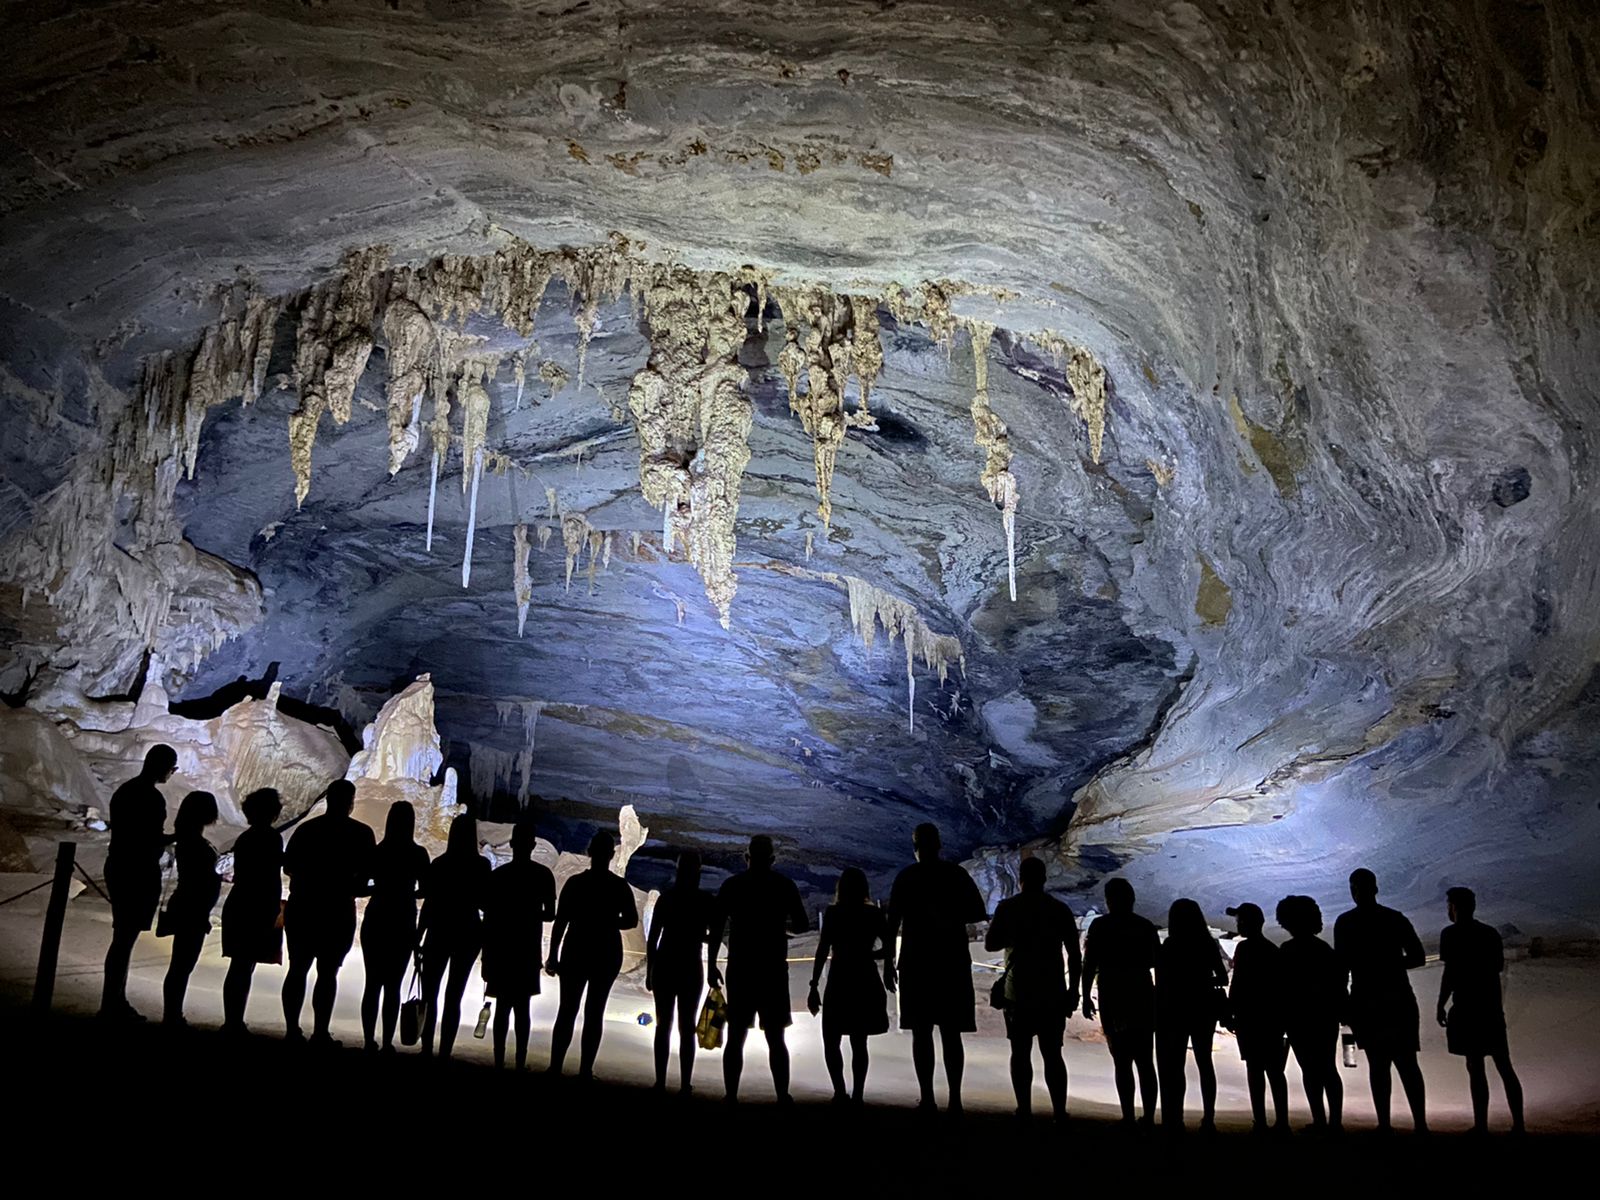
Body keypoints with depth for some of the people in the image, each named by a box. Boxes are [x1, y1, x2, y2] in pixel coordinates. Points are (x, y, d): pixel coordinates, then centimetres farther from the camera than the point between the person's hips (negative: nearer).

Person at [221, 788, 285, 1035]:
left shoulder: (245, 838, 13)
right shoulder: (271, 838, -11)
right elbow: (272, 877, -16)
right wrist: (274, 912, -12)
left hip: (238, 908, 8)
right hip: (257, 911, -8)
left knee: (240, 968, 11)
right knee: (244, 968, -6)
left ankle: (232, 1022, 13)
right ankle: (234, 1022, -5)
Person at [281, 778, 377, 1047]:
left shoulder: (307, 828, 6)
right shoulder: (360, 833, -5)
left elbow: (288, 866, 6)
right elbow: (366, 873, -8)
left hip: (301, 906, 4)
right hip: (338, 911, -4)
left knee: (297, 969, 11)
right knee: (327, 972, 0)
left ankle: (292, 1029, 10)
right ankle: (320, 1033, -3)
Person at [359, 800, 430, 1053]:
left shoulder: (377, 851, -1)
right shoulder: (418, 854, -7)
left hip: (375, 921, 2)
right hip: (403, 924, -2)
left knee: (373, 983, 10)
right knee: (393, 986, 3)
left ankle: (369, 1041, 8)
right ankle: (387, 1043, 0)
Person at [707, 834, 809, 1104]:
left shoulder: (732, 884, 3)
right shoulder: (785, 885, 2)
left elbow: (716, 927, -2)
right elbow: (802, 925, 2)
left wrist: (712, 965, 1)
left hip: (740, 969, 1)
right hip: (773, 970, 0)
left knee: (736, 1036, 5)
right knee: (775, 1038, 4)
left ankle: (731, 1097, 0)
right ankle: (783, 1096, -3)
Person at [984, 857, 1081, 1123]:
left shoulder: (1007, 908, -2)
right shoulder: (1060, 910, 2)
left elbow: (990, 944, 2)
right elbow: (1074, 955, 1)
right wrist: (1073, 991, 7)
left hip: (1018, 992, -1)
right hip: (1053, 993, 1)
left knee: (1021, 1052, 7)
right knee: (1052, 1054, 6)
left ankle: (1024, 1111, 3)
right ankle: (1059, 1113, -1)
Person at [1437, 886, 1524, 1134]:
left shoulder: (1452, 934, -8)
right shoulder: (1491, 932, 11)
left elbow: (1450, 973, -13)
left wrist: (1441, 1005, -6)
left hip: (1467, 1007, -6)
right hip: (1492, 1006, 6)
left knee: (1476, 1067, -5)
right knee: (1504, 1066, 10)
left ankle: (1481, 1125, -5)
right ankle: (1518, 1123, 9)